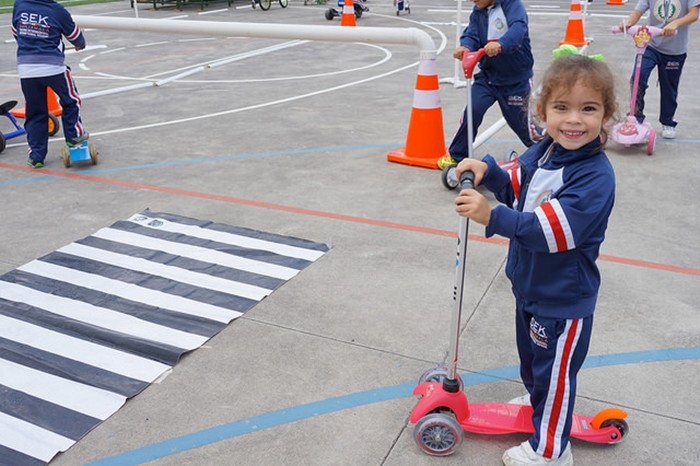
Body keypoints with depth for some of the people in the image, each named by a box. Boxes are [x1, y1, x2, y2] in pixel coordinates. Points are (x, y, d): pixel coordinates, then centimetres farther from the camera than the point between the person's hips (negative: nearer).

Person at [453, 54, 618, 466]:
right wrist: (488, 171, -10)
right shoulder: (543, 152, -5)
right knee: (531, 356, 29)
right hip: (530, 285, 8)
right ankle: (537, 402, 57)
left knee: (554, 371, 11)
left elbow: (552, 230, -37)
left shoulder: (595, 177, -29)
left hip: (563, 298, -8)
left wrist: (493, 217, -43)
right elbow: (518, 189, 9)